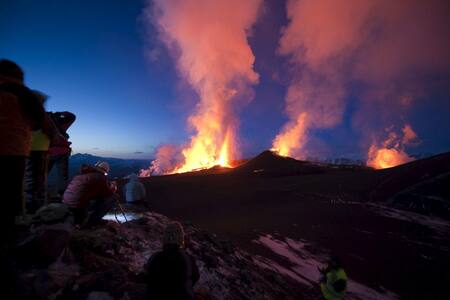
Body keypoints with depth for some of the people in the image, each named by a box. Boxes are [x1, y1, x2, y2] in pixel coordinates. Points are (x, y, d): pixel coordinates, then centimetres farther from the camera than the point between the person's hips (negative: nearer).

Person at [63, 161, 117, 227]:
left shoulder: (81, 174, 17)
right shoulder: (99, 177, -8)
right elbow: (108, 192, 1)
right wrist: (113, 187, 22)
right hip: (80, 208, -9)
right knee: (113, 197, -4)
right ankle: (91, 220, -5)